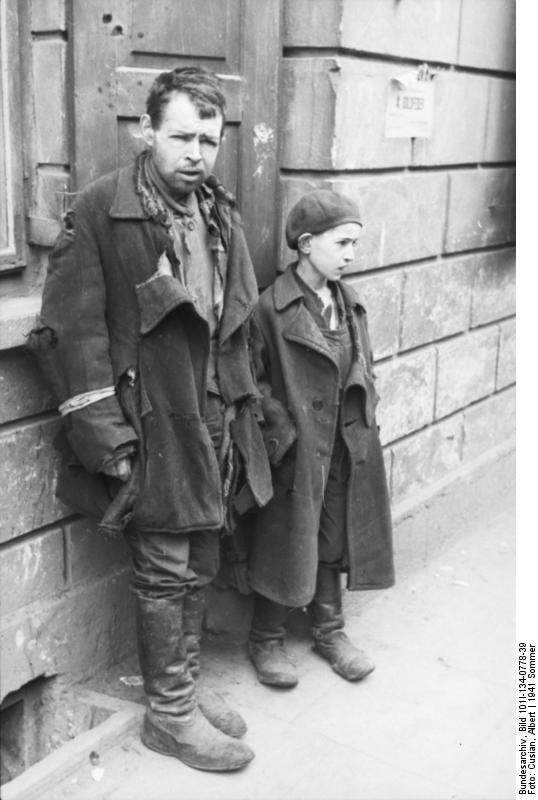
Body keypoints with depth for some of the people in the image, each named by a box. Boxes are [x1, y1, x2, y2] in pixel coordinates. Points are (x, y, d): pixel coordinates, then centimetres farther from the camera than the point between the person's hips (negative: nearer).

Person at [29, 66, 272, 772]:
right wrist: (105, 435, -17)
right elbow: (69, 330, -14)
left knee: (199, 568, 16)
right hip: (150, 429, -6)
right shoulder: (101, 210, -11)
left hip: (214, 425, 7)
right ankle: (169, 713, 22)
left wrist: (243, 413, 14)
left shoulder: (222, 215, 11)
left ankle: (185, 685, 35)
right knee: (164, 573, 4)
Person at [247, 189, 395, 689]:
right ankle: (266, 641, 25)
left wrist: (365, 419, 6)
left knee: (335, 541, 17)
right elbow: (254, 383, -12)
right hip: (296, 453, -6)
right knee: (288, 544, 5)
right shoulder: (271, 307, -14)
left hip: (347, 449, 6)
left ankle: (329, 630, 35)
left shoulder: (349, 302, 7)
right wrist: (284, 435, -16)